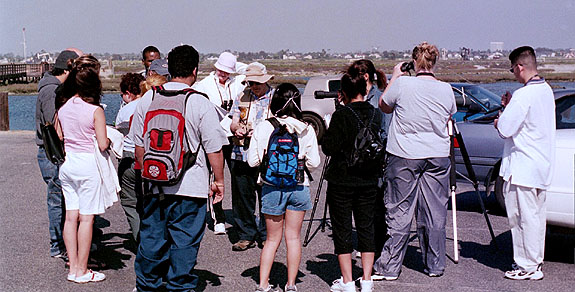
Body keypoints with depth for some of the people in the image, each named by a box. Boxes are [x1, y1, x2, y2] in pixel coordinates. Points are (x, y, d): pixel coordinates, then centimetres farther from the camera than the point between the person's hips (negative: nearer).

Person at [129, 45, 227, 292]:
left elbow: (138, 144, 11)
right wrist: (218, 180, 4)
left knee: (152, 237, 15)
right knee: (184, 242, 5)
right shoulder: (200, 104, -11)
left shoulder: (147, 99, 3)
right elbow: (213, 148, -8)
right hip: (190, 187, -4)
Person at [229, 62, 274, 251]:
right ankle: (246, 235, 16)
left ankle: (267, 236, 13)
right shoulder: (242, 97, 15)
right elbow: (233, 123, 13)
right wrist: (236, 129, -11)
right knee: (242, 197, 5)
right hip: (241, 155, 3)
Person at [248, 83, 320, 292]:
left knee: (273, 239, 12)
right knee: (293, 237, 11)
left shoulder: (263, 128, -7)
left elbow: (252, 161, -6)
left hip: (272, 188, 0)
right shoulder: (306, 130, -5)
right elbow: (314, 162, -3)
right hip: (299, 187, 0)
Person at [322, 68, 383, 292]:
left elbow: (329, 148, -17)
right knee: (366, 227, 12)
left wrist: (326, 134, 3)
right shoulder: (376, 114, 1)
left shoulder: (341, 115, -15)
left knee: (342, 229, 5)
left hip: (341, 181, -5)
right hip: (369, 181, 5)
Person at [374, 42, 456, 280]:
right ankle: (435, 266, 17)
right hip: (438, 156, 3)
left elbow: (384, 106, 7)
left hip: (404, 156, -3)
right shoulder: (446, 89, 1)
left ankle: (389, 267, 5)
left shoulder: (403, 84, -10)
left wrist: (394, 77, 15)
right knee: (435, 214, 9)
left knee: (399, 213, 2)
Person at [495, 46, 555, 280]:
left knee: (524, 216, -2)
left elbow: (505, 129, -21)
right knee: (536, 214, 16)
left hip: (522, 167, -10)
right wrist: (511, 107, 11)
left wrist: (498, 121, 0)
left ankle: (528, 267, 3)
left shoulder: (524, 95, -20)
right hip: (542, 164, 10)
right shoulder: (546, 90, 10)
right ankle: (535, 260, 26)